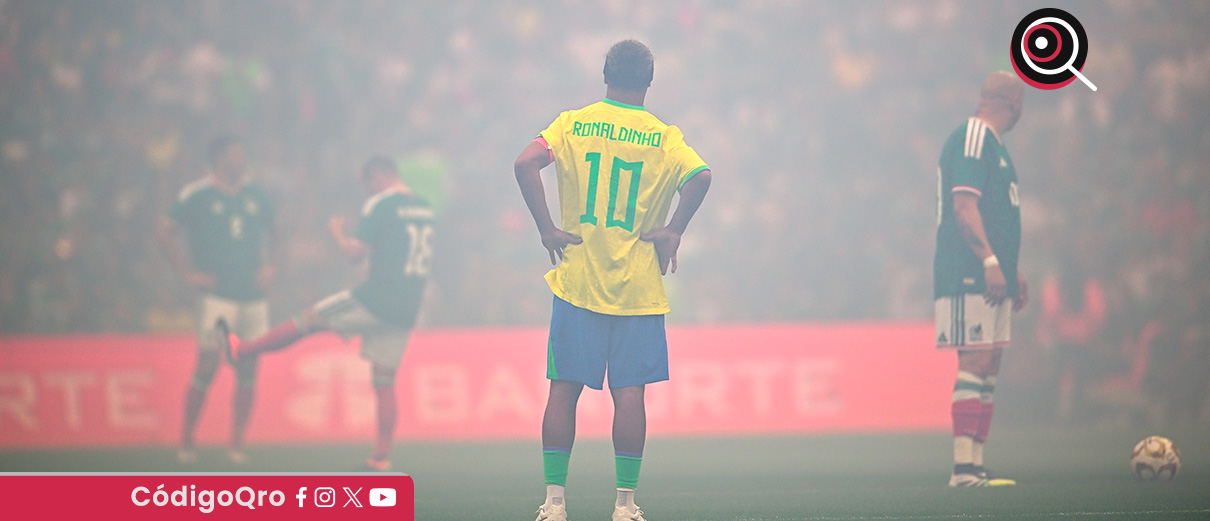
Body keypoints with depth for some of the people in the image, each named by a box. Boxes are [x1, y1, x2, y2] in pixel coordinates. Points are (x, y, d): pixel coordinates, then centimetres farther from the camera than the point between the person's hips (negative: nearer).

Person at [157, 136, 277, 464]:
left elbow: (268, 233, 27)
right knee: (207, 366, -10)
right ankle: (187, 440, 2)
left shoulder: (256, 196, 11)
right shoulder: (196, 196, -4)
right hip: (218, 296, -5)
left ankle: (237, 444, 10)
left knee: (248, 370, 3)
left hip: (253, 296, 5)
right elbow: (166, 234, 0)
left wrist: (268, 265, 10)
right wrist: (189, 274, -5)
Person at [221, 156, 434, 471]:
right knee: (384, 382, 9)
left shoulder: (381, 205, -10)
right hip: (406, 311, 7)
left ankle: (241, 350, 22)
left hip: (376, 300, -7)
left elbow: (355, 253, -13)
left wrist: (337, 232, 7)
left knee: (310, 320, 10)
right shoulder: (425, 209, 13)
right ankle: (381, 458, 6)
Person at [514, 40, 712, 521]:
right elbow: (700, 177, -18)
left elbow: (525, 163, -13)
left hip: (576, 282, 1)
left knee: (564, 389, 5)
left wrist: (547, 229, -8)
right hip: (638, 284, -1)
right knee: (629, 392, 1)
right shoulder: (664, 137, 0)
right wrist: (673, 232, -7)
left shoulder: (572, 125, 3)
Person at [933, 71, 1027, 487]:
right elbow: (963, 205, -18)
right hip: (970, 276, -10)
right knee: (975, 363, -13)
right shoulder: (972, 137, -9)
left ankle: (974, 467, 7)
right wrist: (990, 262, -24)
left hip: (992, 278, 10)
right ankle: (963, 468, -16)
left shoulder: (992, 143, 22)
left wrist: (1013, 272, 28)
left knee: (987, 370, 7)